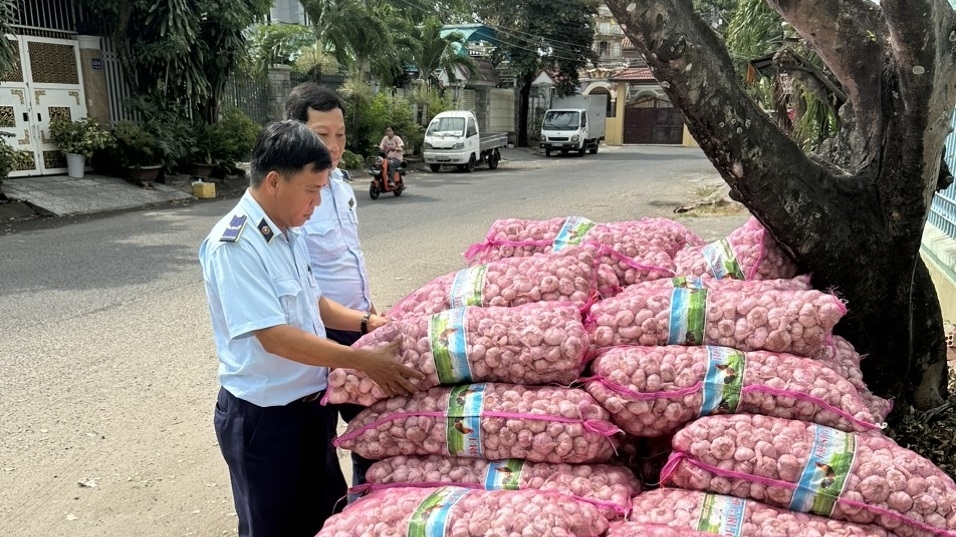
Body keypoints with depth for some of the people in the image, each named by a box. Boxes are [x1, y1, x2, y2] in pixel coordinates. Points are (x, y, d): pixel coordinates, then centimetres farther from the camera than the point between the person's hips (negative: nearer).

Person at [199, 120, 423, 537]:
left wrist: (369, 322, 2)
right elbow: (275, 337, -28)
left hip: (309, 402, 8)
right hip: (262, 415, -8)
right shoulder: (235, 244, -23)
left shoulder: (289, 233, 4)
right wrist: (365, 361, -27)